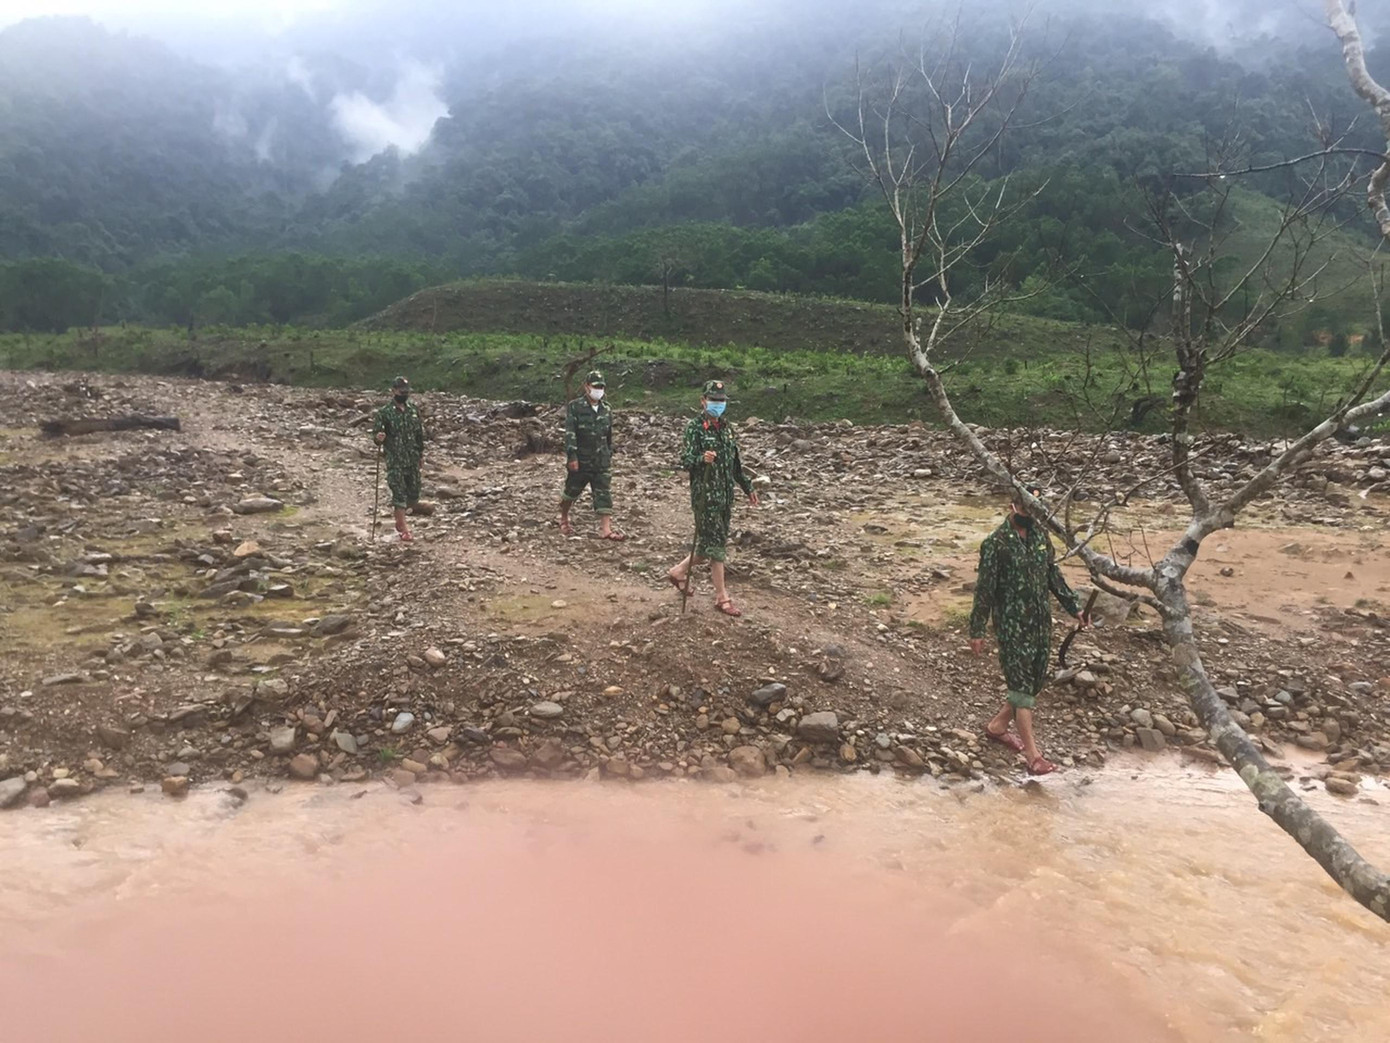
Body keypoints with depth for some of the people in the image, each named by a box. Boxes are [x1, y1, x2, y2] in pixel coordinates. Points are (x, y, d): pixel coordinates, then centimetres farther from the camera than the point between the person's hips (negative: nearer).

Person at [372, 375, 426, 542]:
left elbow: (420, 434, 15)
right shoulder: (384, 412, -7)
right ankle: (403, 529, 1)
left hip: (413, 460, 5)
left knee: (413, 494, 9)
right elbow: (376, 433, -7)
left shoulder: (414, 411, 7)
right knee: (399, 494, -7)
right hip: (395, 461, -5)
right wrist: (378, 438, -30)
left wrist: (421, 452, 13)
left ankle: (400, 521, 31)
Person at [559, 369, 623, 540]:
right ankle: (564, 520, 35)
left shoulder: (606, 410, 8)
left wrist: (609, 455, 18)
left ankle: (605, 529, -8)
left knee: (604, 494, -5)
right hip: (580, 461, -4)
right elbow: (569, 433, -15)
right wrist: (572, 456, -21)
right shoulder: (575, 407, -8)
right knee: (571, 491, 12)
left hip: (602, 461, 4)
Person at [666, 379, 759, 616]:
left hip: (725, 496, 8)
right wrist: (702, 459, -36)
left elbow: (736, 462, 20)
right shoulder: (695, 428, -9)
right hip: (705, 496, -7)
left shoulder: (727, 427, 13)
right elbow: (685, 461, -16)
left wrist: (748, 487, 21)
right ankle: (722, 597, 2)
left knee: (713, 543, 13)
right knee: (714, 544, -5)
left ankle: (679, 571, 32)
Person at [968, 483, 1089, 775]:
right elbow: (984, 590, -11)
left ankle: (997, 726, 33)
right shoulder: (996, 543, -13)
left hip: (1041, 621, 7)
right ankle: (1033, 755, 0)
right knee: (1022, 685, -4)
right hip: (1012, 626, -7)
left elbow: (1054, 576, 16)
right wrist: (977, 631, -10)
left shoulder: (1040, 535, 6)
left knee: (1036, 681, 13)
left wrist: (1075, 608, 13)